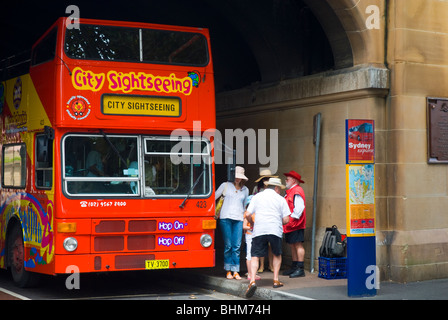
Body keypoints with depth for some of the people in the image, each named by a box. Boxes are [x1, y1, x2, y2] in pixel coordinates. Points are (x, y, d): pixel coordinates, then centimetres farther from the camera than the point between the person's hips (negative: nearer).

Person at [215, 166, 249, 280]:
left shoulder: (245, 190, 15)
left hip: (238, 219, 2)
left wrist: (245, 219, 23)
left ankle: (235, 271, -1)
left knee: (237, 246, -4)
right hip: (226, 218, -2)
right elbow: (214, 197, 11)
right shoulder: (225, 185, 7)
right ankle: (228, 271, 6)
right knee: (228, 245, -3)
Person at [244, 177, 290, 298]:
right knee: (277, 255, 21)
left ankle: (252, 281, -20)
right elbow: (286, 219, 3)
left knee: (255, 256, -1)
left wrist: (253, 222, 25)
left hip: (259, 230, 0)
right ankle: (276, 280, 17)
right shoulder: (280, 199, 9)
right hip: (275, 231, 0)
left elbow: (247, 214, 6)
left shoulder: (257, 197, 12)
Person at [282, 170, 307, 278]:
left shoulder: (297, 191, -12)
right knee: (292, 245, 12)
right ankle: (294, 267, 19)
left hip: (296, 224, -10)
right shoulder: (290, 192, 19)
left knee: (298, 245, -9)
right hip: (290, 225, 10)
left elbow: (299, 208, -20)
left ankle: (300, 269, -8)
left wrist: (293, 218, -19)